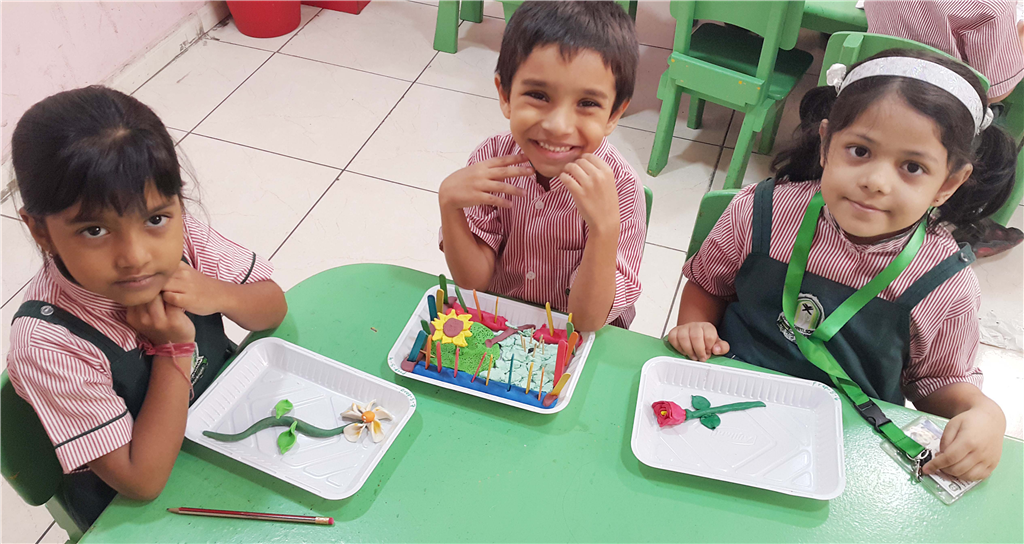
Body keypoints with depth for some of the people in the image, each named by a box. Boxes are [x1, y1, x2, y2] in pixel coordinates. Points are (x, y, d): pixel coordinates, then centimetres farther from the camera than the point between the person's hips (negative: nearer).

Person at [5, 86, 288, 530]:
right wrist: (174, 348, -31)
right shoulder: (45, 345, -31)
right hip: (129, 512, -6)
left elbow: (274, 306, -2)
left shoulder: (184, 238, -17)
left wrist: (217, 295, -24)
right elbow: (143, 481, -27)